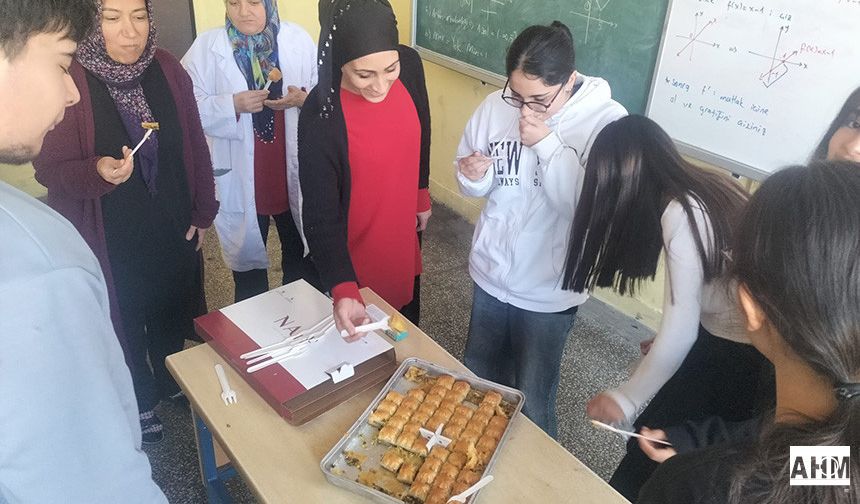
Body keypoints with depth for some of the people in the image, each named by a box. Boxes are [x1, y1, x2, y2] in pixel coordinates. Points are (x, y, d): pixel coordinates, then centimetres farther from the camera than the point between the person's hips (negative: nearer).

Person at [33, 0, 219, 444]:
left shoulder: (167, 70, -5)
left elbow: (195, 146, 2)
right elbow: (49, 169, -12)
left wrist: (203, 211, 4)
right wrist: (97, 171, -32)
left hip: (174, 231, 4)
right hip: (111, 240, -3)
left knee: (174, 313, 19)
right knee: (126, 323, 15)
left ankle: (174, 384, 47)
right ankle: (140, 402, 40)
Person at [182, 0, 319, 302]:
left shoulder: (297, 40, -1)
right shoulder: (207, 47, -4)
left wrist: (303, 99, -19)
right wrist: (233, 105, -21)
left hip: (294, 172, 1)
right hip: (241, 178, -1)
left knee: (303, 261, 17)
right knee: (248, 262, 15)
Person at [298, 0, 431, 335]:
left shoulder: (410, 65, -16)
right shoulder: (320, 116, -30)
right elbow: (320, 215, -28)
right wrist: (342, 290, -41)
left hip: (403, 236, 5)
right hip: (352, 256, -5)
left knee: (407, 330, 28)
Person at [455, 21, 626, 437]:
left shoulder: (606, 121, -18)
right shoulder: (495, 106, -7)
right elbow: (477, 188, 4)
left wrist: (548, 145, -28)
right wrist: (473, 176, -19)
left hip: (549, 289, -4)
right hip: (491, 272, 4)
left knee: (532, 400, 13)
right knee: (479, 379, 24)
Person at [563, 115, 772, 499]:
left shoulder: (681, 212, -26)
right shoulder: (703, 188, 0)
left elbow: (679, 330, -24)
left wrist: (626, 399, -13)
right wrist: (661, 348, 12)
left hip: (741, 358, -7)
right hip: (724, 339, 7)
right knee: (656, 433, 18)